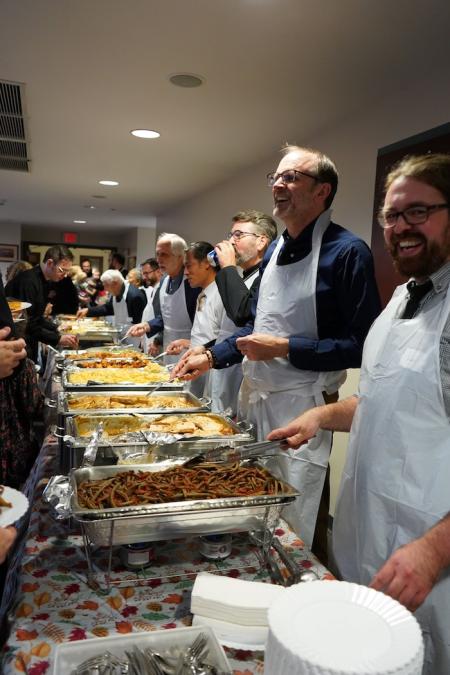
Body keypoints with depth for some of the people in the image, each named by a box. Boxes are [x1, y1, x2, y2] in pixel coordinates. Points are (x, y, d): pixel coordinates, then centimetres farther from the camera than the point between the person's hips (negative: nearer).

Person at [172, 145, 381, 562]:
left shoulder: (347, 252, -14)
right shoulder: (274, 250, 10)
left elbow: (361, 345, -18)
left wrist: (284, 349, -20)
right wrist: (212, 357, 10)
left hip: (303, 406, -7)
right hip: (259, 400, 8)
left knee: (298, 526, 5)